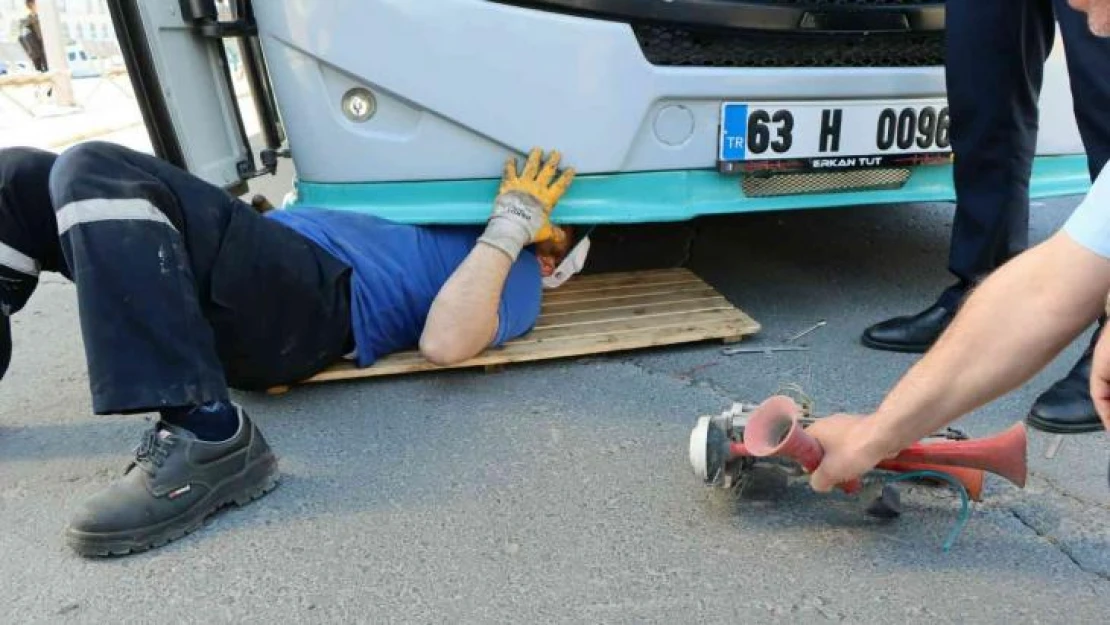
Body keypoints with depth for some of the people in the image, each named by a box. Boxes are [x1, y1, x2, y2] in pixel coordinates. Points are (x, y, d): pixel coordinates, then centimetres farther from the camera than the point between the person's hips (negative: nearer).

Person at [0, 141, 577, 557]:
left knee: (94, 172, -26)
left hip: (311, 298, -8)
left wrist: (512, 223, -11)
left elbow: (442, 344, -18)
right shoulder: (463, 217, 31)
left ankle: (206, 440, -28)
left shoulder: (516, 274, 5)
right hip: (251, 282, 8)